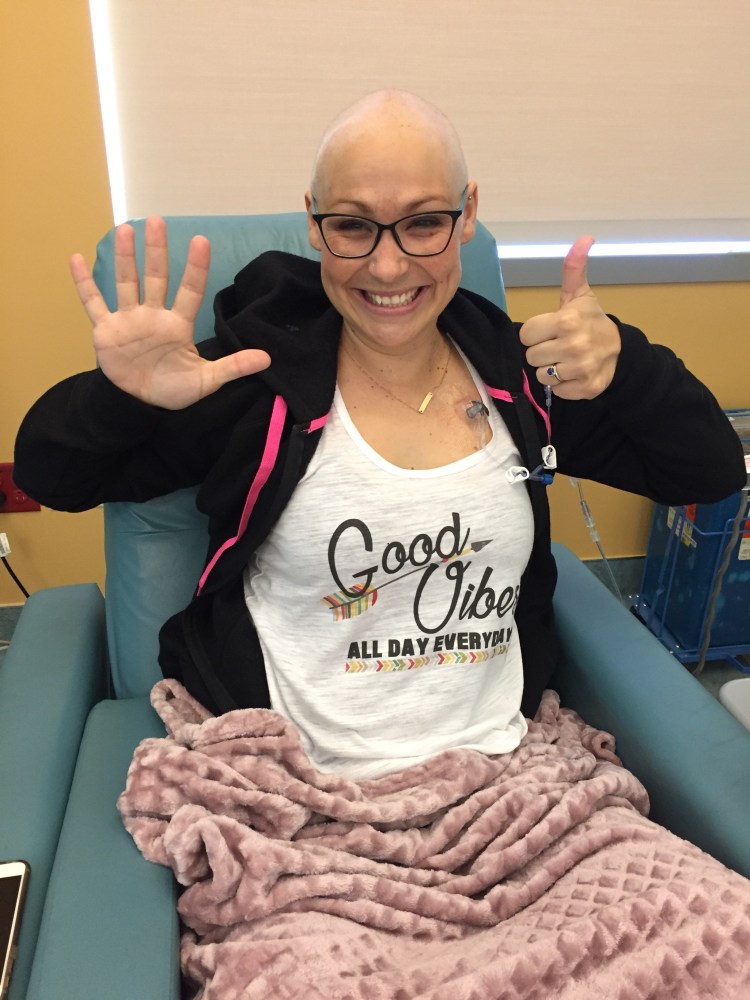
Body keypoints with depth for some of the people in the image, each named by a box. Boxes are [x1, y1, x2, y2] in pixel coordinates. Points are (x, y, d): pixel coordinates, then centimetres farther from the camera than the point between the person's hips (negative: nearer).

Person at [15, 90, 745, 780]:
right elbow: (49, 476, 1)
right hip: (296, 779, -2)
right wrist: (121, 399, -20)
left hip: (496, 759, 3)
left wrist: (623, 366, -11)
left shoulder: (519, 373, 4)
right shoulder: (260, 372, -4)